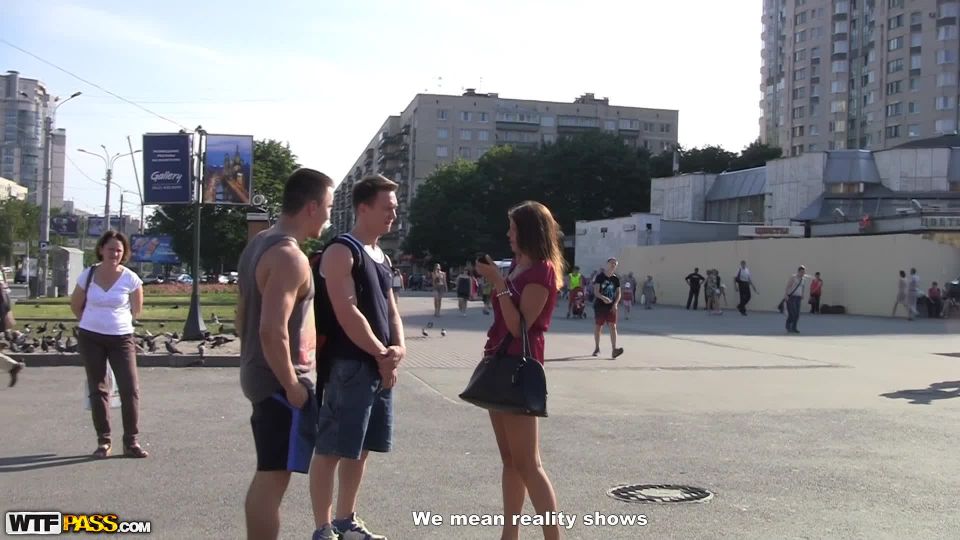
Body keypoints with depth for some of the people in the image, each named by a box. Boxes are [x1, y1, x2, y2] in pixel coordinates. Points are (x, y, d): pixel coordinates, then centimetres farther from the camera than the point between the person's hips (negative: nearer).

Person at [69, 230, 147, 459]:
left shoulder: (131, 279, -8)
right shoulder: (88, 275, -2)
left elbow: (136, 310, 5)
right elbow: (75, 305, 13)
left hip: (121, 338, -1)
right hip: (90, 338, 2)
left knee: (130, 390, -8)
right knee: (98, 390, 7)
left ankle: (131, 442, 1)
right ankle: (103, 441, 15)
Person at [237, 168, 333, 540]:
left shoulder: (259, 245, 11)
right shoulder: (289, 256, -20)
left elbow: (244, 316, 18)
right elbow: (272, 330, -28)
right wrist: (292, 386, -19)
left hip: (258, 375, 10)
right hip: (279, 381, -10)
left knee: (267, 475, 19)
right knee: (274, 477, -2)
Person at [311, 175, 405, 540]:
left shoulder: (382, 256, 16)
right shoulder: (341, 252, -10)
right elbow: (347, 313, -18)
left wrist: (398, 348, -3)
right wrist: (381, 354, -11)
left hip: (380, 367, 9)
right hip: (350, 365, -9)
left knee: (359, 450, 16)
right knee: (331, 450, 0)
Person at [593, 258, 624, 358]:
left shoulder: (616, 278, 6)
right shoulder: (600, 276, -4)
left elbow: (618, 293, 8)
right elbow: (596, 292, -12)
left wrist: (615, 304, -9)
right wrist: (603, 298, -31)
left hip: (611, 307, 2)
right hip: (600, 306, -2)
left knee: (613, 326, -11)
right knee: (598, 327, 8)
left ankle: (614, 350, -18)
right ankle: (597, 348, 25)